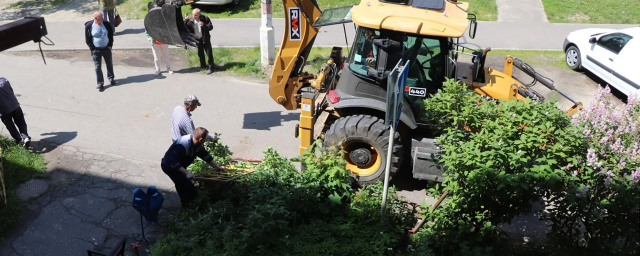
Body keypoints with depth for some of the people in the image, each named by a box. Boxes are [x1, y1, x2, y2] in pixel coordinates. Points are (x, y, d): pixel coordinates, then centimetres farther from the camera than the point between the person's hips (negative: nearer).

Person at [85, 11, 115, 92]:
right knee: (98, 67, 2)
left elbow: (111, 34, 6)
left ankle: (111, 78, 39)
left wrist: (110, 45, 1)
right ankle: (100, 83, 11)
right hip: (96, 50, -2)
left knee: (109, 64, 16)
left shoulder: (106, 24, -5)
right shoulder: (88, 26, -11)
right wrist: (92, 48, -8)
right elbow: (87, 39, -4)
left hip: (106, 48, 3)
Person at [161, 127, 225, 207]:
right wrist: (187, 173, -41)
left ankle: (185, 203, 41)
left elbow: (206, 155, 3)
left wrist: (217, 167, 3)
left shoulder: (198, 144, -10)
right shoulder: (182, 145, -36)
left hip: (179, 165, 9)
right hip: (169, 166, -9)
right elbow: (174, 163, -36)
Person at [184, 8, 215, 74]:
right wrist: (185, 20, -14)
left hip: (205, 39, -4)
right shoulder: (191, 20, -2)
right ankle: (203, 66, 33)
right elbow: (187, 28, -3)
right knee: (200, 53, 16)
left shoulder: (205, 18, -11)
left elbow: (211, 27, -11)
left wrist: (204, 25, -28)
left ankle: (210, 68, 7)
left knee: (209, 54, -2)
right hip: (197, 39, 4)